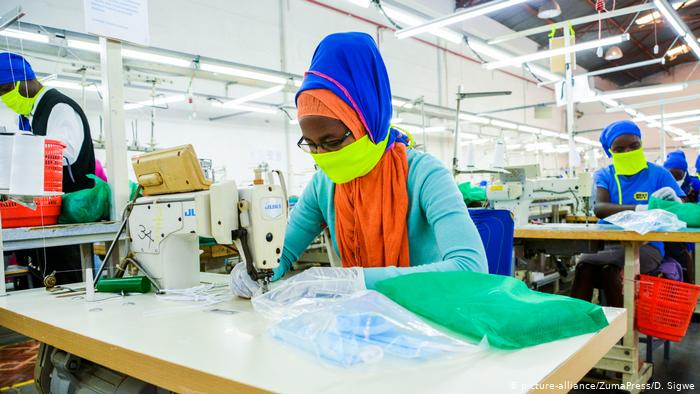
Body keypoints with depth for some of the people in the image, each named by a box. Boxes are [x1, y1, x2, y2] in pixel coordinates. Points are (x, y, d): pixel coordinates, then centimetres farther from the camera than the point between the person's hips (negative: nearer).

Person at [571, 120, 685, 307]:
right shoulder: (604, 176, 9)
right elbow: (599, 209, -11)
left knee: (609, 267, -32)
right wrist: (639, 209, -28)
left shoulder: (658, 174, 5)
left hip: (645, 245, -2)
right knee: (583, 265, -30)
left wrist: (674, 202, -25)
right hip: (606, 242, 2)